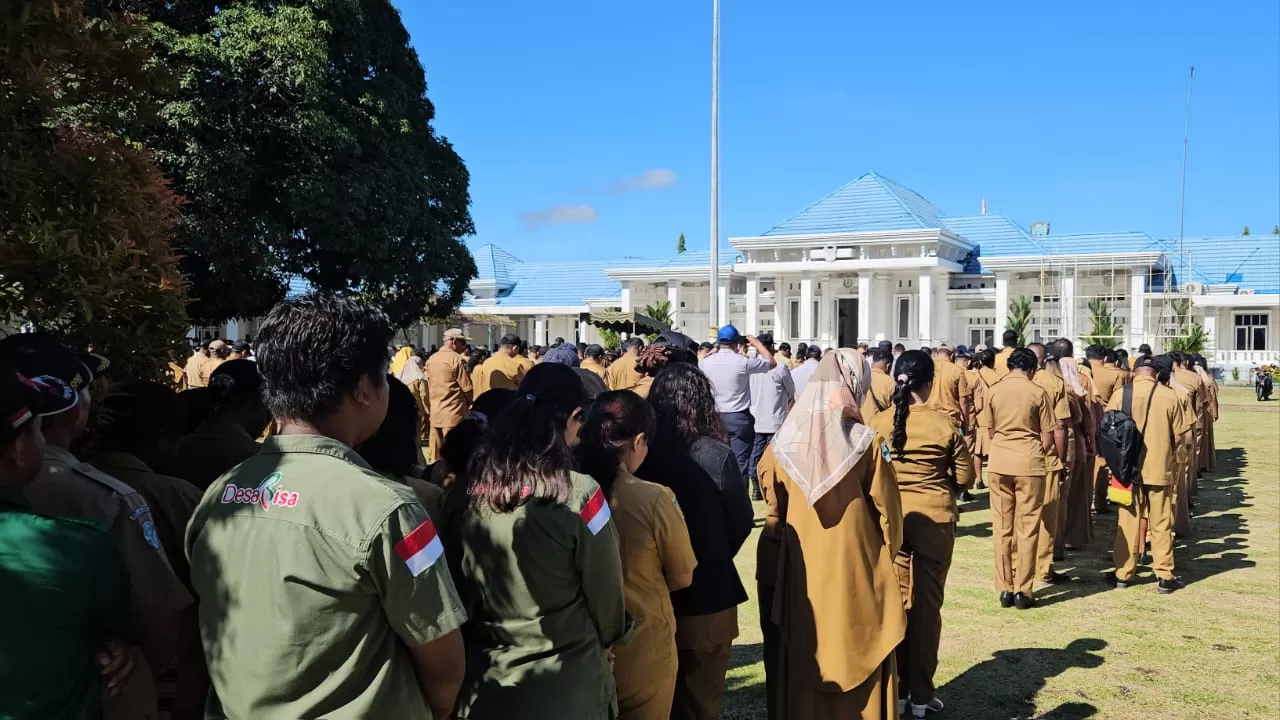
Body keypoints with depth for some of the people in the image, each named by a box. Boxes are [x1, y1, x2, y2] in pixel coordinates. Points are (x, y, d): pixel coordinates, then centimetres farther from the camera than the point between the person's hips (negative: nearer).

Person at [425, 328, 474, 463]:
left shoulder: (431, 360, 10)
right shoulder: (457, 359, -12)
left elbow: (428, 386, 16)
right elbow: (467, 387, -9)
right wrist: (470, 403, 8)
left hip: (435, 413, 7)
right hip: (454, 413, -7)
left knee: (436, 456, 11)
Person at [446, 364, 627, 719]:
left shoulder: (464, 491, -11)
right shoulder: (579, 494, -23)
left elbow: (456, 586, 3)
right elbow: (606, 592, -10)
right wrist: (608, 639, 11)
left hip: (483, 682, 4)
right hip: (565, 684, -3)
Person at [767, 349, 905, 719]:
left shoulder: (785, 442, -5)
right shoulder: (867, 442, -14)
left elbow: (775, 511, 4)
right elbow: (888, 513, -6)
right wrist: (888, 552, 13)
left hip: (802, 573, 3)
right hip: (858, 573, -3)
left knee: (804, 660, 16)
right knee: (859, 661, 13)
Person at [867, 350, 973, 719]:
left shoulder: (880, 422, -5)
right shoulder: (945, 423, -10)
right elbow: (966, 477, -4)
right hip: (935, 519, -2)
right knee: (927, 603, 8)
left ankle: (895, 688, 20)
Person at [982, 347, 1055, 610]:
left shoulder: (994, 391, 2)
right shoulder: (1037, 393, -5)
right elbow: (1048, 438, -3)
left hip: (999, 462, 2)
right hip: (1029, 463, -2)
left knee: (1002, 527, 9)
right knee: (1027, 528, 5)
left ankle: (1005, 589, 12)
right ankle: (1022, 591, 7)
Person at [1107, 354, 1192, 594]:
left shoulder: (1120, 395, -6)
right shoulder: (1169, 396, -7)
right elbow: (1179, 435, -1)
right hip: (1160, 468, 0)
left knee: (1128, 522, 9)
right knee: (1161, 524, 8)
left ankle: (1123, 574, 15)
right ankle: (1165, 577, 14)